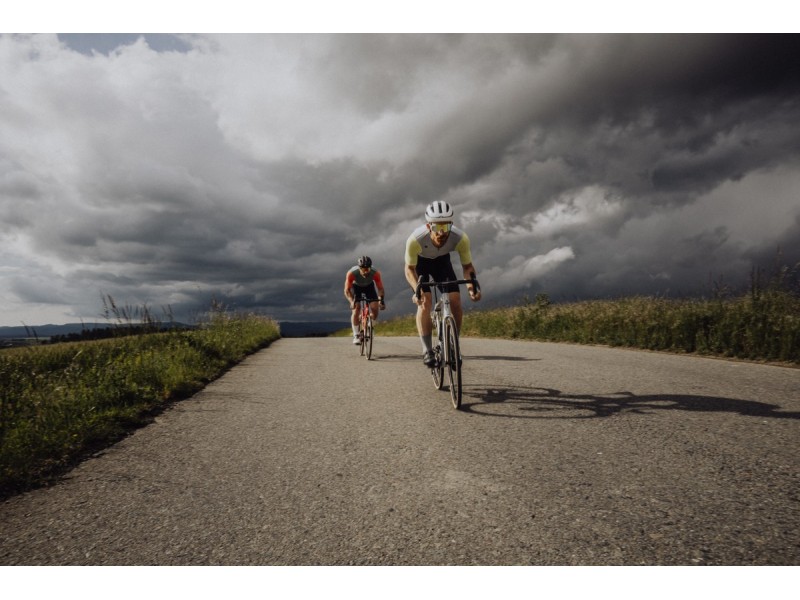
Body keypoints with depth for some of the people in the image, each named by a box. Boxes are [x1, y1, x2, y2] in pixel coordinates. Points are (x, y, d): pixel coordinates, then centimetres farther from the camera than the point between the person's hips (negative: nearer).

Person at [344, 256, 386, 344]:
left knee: (375, 309, -14)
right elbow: (347, 290, -33)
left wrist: (381, 299, -43)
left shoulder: (375, 273, -35)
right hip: (356, 286, -1)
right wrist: (352, 301, -50)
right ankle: (356, 335, -9)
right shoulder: (351, 273, -37)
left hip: (369, 286, 2)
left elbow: (380, 288, -25)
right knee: (356, 310, -19)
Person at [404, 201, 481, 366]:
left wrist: (471, 286, -38)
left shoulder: (461, 238, -35)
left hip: (442, 261, 2)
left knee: (455, 301, -12)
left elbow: (467, 266, -19)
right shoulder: (415, 239, -39)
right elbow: (409, 269, -25)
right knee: (425, 301, -21)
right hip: (420, 262, -2)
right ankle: (427, 350, -12)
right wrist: (417, 289, -42)